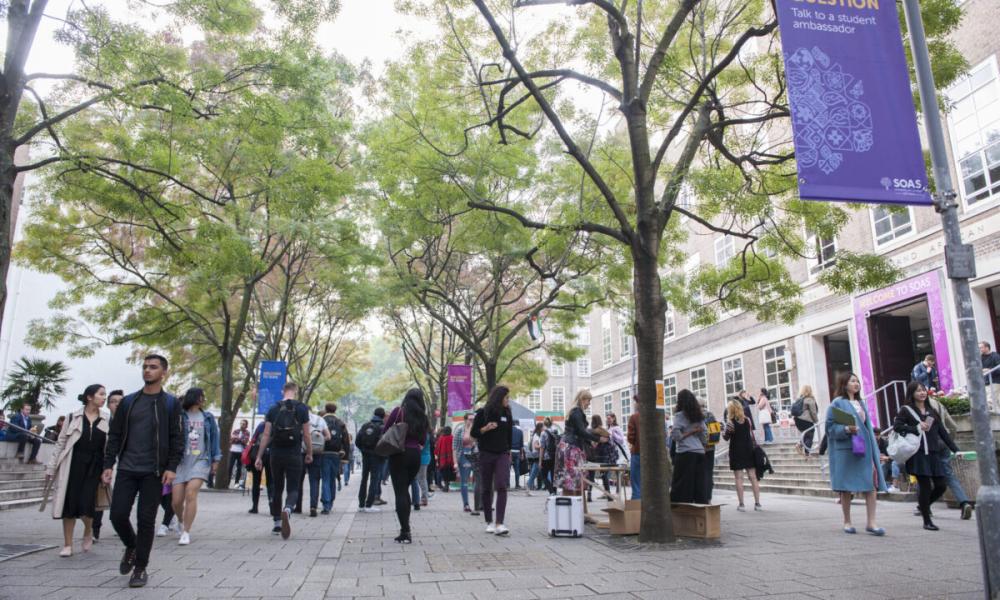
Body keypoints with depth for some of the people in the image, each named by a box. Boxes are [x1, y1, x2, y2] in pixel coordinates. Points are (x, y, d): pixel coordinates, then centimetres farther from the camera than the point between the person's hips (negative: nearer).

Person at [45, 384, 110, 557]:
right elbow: (61, 442, 6)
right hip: (73, 464, 0)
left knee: (86, 504, -8)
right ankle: (67, 545, 18)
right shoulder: (74, 416, 2)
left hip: (94, 466, 0)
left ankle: (88, 531, 24)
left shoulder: (107, 420, 4)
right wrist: (51, 467, 4)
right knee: (69, 504, 3)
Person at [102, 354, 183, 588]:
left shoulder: (171, 403, 1)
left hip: (154, 472, -3)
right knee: (118, 514, 0)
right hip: (126, 470, 3)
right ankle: (131, 547, 30)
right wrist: (108, 465, 2)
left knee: (146, 520, 0)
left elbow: (176, 438, -3)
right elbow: (115, 435, 10)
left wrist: (172, 467, -12)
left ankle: (140, 568, 14)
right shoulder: (128, 401, 9)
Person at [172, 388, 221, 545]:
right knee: (177, 500, 0)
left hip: (201, 461, 0)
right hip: (181, 461, 0)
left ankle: (186, 532, -10)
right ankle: (181, 521, 33)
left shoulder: (208, 418, 11)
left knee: (191, 493, -17)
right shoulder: (179, 416, 3)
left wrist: (215, 459, 8)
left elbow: (214, 438, 13)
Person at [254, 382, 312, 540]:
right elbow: (306, 435, -1)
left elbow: (266, 435, 2)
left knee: (276, 489, 17)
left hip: (276, 454, 3)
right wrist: (309, 453, 11)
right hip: (294, 455, -3)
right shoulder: (302, 408, -2)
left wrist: (259, 457, 6)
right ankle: (287, 510, -30)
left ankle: (277, 524, 22)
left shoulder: (273, 409, 5)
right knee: (293, 489, 1)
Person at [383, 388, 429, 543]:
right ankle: (405, 529, 19)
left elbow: (384, 430, -1)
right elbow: (423, 439, 9)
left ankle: (405, 532, -7)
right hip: (415, 455, 4)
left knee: (400, 492, -2)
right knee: (405, 490, 19)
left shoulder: (399, 411, -4)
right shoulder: (422, 417, 7)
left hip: (399, 454, -4)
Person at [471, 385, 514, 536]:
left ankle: (499, 523, -17)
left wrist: (509, 451, 17)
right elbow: (474, 433, -1)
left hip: (502, 455, 2)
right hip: (486, 455, -2)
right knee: (487, 489, 6)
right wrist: (486, 428, -18)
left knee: (502, 487, -13)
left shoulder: (507, 414, 7)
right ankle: (489, 522, 18)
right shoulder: (483, 413, -3)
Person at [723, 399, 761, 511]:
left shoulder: (730, 421, -9)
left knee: (739, 478, -1)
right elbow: (752, 436, 7)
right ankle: (757, 503, 7)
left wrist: (723, 433, 12)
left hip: (736, 451, -4)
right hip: (748, 450, 4)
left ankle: (741, 504, -1)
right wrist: (752, 447, 17)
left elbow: (727, 437, -6)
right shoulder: (747, 420, 4)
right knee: (753, 477, 6)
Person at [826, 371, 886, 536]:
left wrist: (874, 449, 14)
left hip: (865, 448, 6)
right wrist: (846, 429, -26)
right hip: (846, 450, -6)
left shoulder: (861, 403, 17)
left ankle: (871, 522, 0)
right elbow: (830, 427, -9)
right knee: (847, 486, 1)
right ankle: (847, 522, 12)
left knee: (871, 484, -3)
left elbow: (867, 426, 20)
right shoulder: (837, 403, -5)